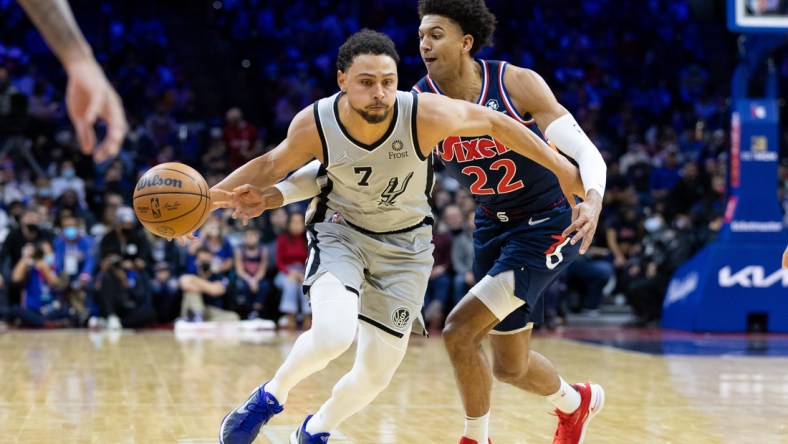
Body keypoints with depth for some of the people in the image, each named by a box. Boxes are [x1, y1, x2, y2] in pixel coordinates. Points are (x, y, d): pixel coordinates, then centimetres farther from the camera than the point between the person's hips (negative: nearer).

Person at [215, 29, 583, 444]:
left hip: (404, 246, 1)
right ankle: (271, 395, 1)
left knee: (376, 373, 3)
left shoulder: (427, 115, -29)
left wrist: (563, 170, -6)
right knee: (332, 335, -30)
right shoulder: (314, 124, -23)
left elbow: (495, 123, -12)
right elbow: (271, 165, -2)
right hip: (340, 229, -1)